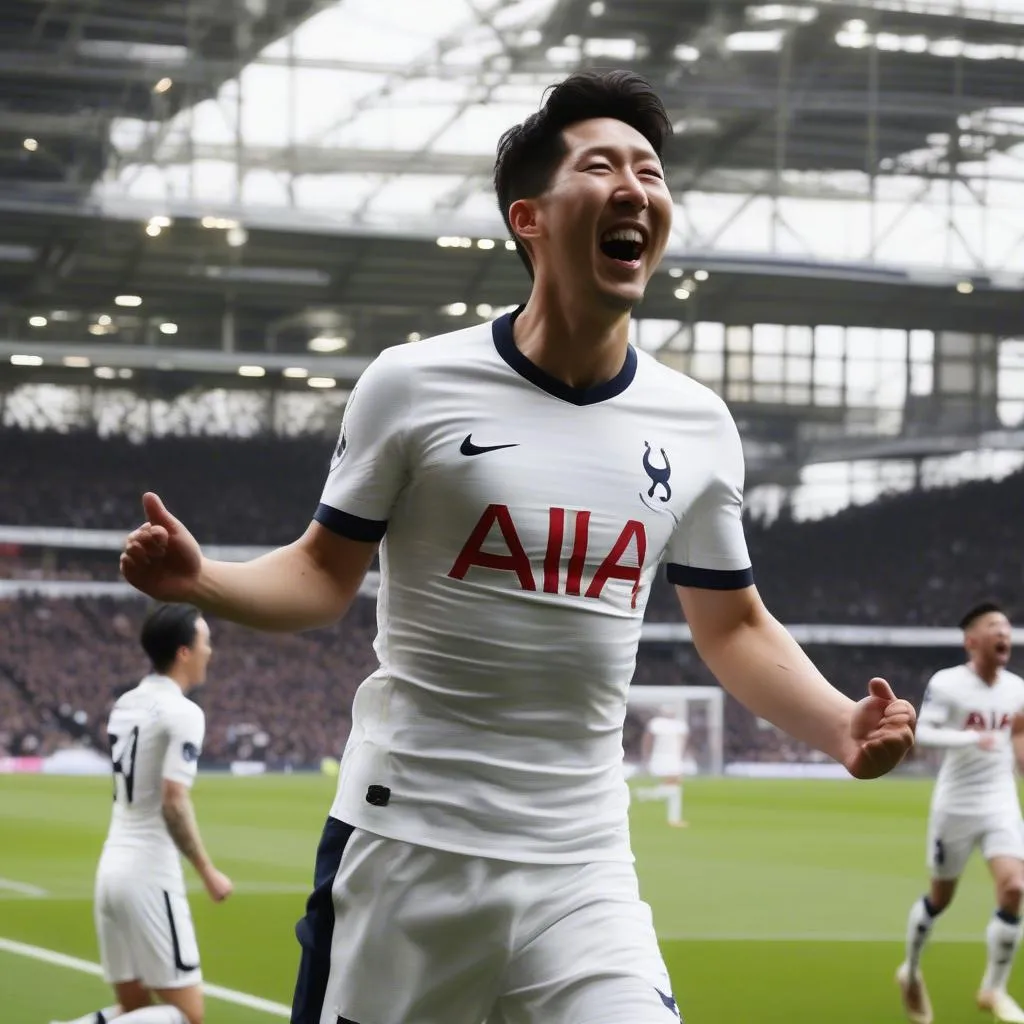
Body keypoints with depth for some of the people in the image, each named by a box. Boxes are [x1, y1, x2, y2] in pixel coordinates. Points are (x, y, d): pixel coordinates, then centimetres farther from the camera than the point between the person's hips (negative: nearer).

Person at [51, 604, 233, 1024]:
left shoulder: (126, 704, 11)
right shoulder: (183, 713, -12)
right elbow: (173, 803, -19)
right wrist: (208, 872, -11)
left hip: (113, 865, 8)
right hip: (151, 875, -8)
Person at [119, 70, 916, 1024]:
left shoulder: (697, 425, 6)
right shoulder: (412, 383, -3)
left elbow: (733, 627, 16)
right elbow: (326, 573, 6)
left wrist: (839, 725, 0)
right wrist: (201, 581, -13)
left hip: (584, 872, 2)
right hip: (405, 847, -2)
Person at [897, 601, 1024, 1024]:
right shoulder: (946, 684, -13)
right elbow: (922, 732, -24)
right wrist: (971, 739, -36)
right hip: (955, 806, -3)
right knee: (940, 897, 10)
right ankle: (911, 970, 38)